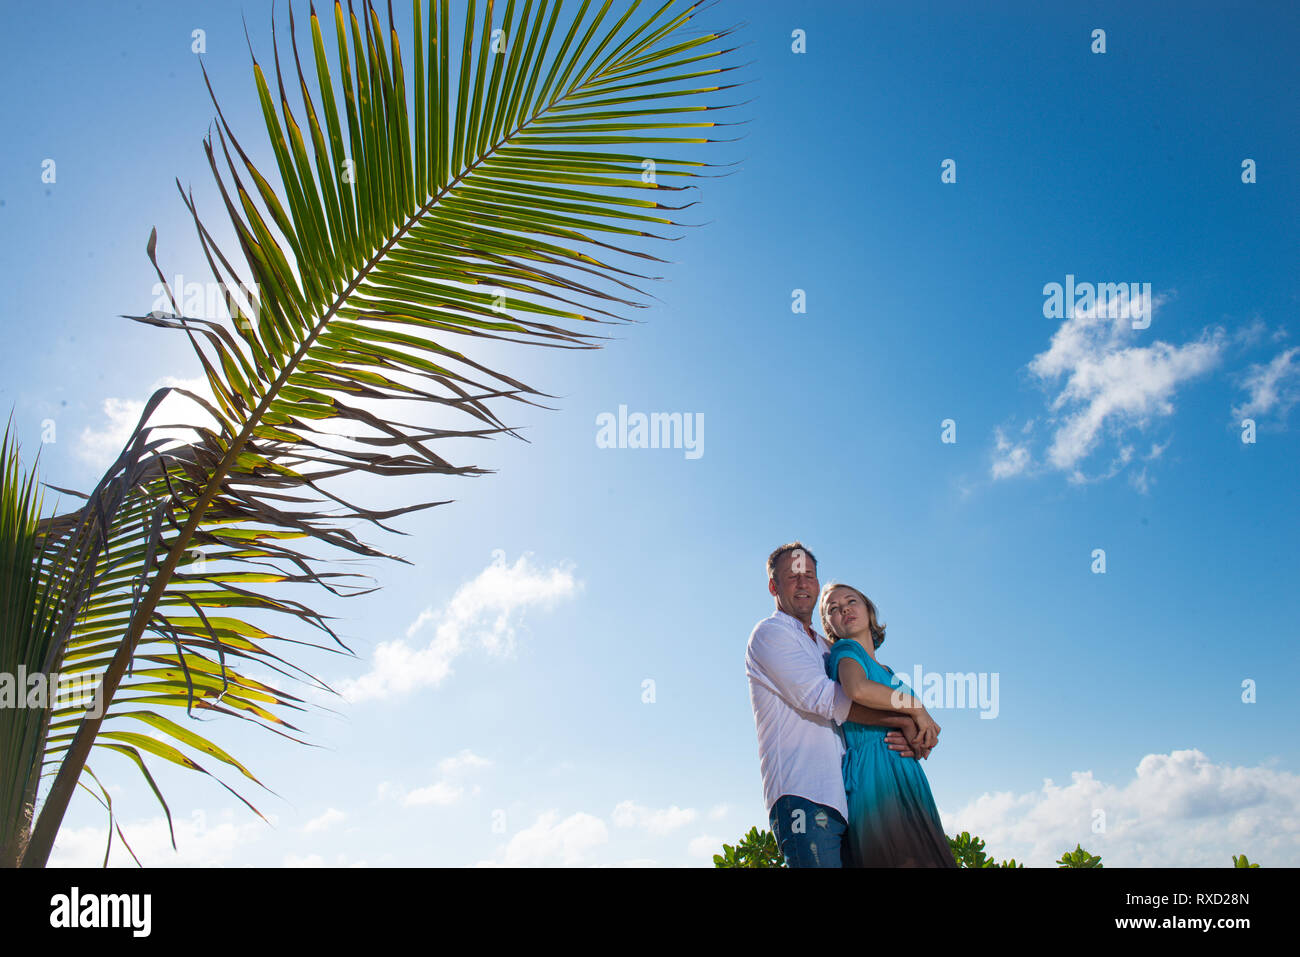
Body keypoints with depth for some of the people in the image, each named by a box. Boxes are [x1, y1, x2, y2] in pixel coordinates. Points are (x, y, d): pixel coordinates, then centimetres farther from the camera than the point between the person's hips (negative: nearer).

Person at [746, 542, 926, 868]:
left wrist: (904, 740, 2)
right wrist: (904, 721, -8)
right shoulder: (770, 633, 3)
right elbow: (821, 697, -11)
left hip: (840, 800, 8)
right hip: (803, 795, -7)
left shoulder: (825, 647, 29)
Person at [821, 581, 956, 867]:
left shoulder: (887, 672, 26)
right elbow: (857, 689, -23)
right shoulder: (845, 650, 2)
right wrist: (916, 708, -10)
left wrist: (918, 741, 2)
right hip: (876, 776, -8)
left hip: (906, 778, 8)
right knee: (903, 860, -17)